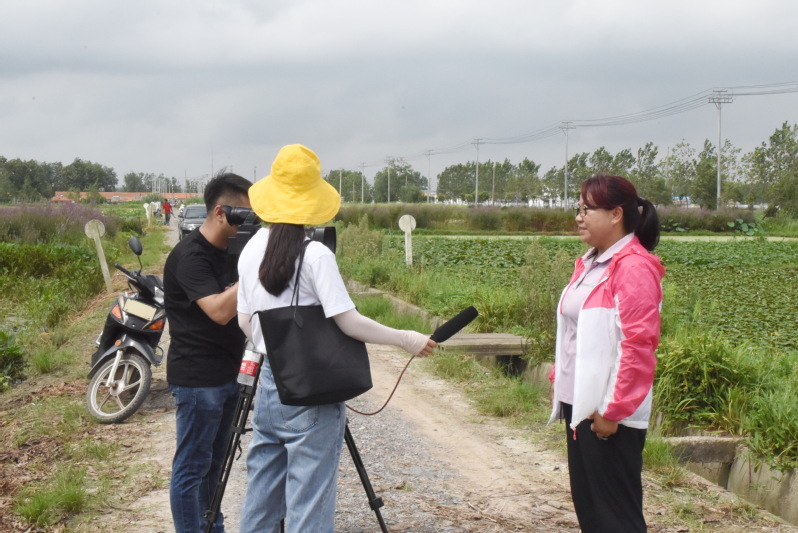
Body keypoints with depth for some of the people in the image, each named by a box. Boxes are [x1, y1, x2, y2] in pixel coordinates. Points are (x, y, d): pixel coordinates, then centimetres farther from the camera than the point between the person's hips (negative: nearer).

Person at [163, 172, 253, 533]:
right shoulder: (189, 255, -17)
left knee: (214, 463, 17)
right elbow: (219, 310, -27)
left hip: (227, 374, 9)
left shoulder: (228, 252, 10)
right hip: (197, 378, -9)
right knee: (191, 468, -1)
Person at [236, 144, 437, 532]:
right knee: (309, 502, 1)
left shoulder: (251, 250, 3)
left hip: (268, 383, 6)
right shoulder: (315, 255, -15)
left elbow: (245, 321, 10)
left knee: (260, 499, 15)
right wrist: (405, 339, -7)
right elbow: (348, 322, -16)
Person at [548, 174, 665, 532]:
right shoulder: (590, 264, 12)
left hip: (609, 414, -9)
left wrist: (612, 411, -21)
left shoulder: (633, 267, -16)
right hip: (580, 405, 9)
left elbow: (638, 346, -21)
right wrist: (559, 381, 13)